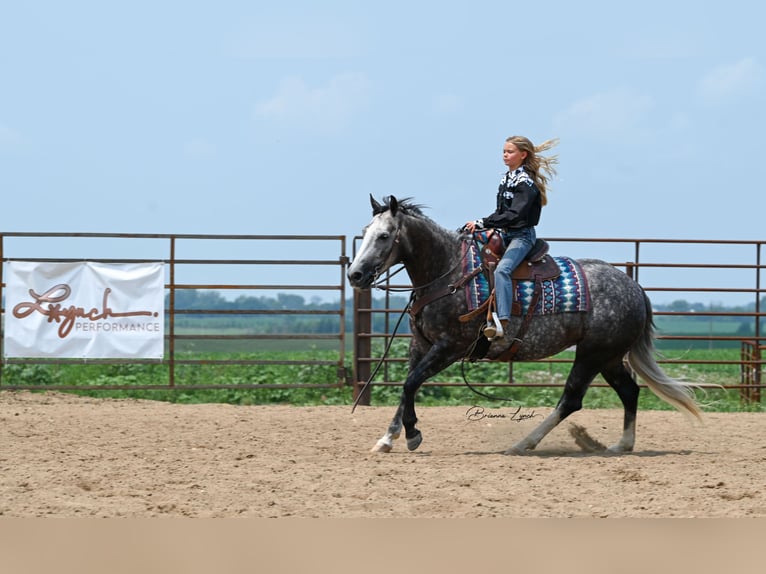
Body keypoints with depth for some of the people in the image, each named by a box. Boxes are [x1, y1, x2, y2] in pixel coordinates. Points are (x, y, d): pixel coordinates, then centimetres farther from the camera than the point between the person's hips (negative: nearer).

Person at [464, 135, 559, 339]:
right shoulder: (506, 179, 13)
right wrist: (493, 229, 1)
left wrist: (482, 223, -26)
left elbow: (514, 215, -24)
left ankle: (502, 322, -43)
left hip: (522, 235, -10)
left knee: (502, 269, -32)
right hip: (505, 234, 10)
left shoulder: (526, 183, -13)